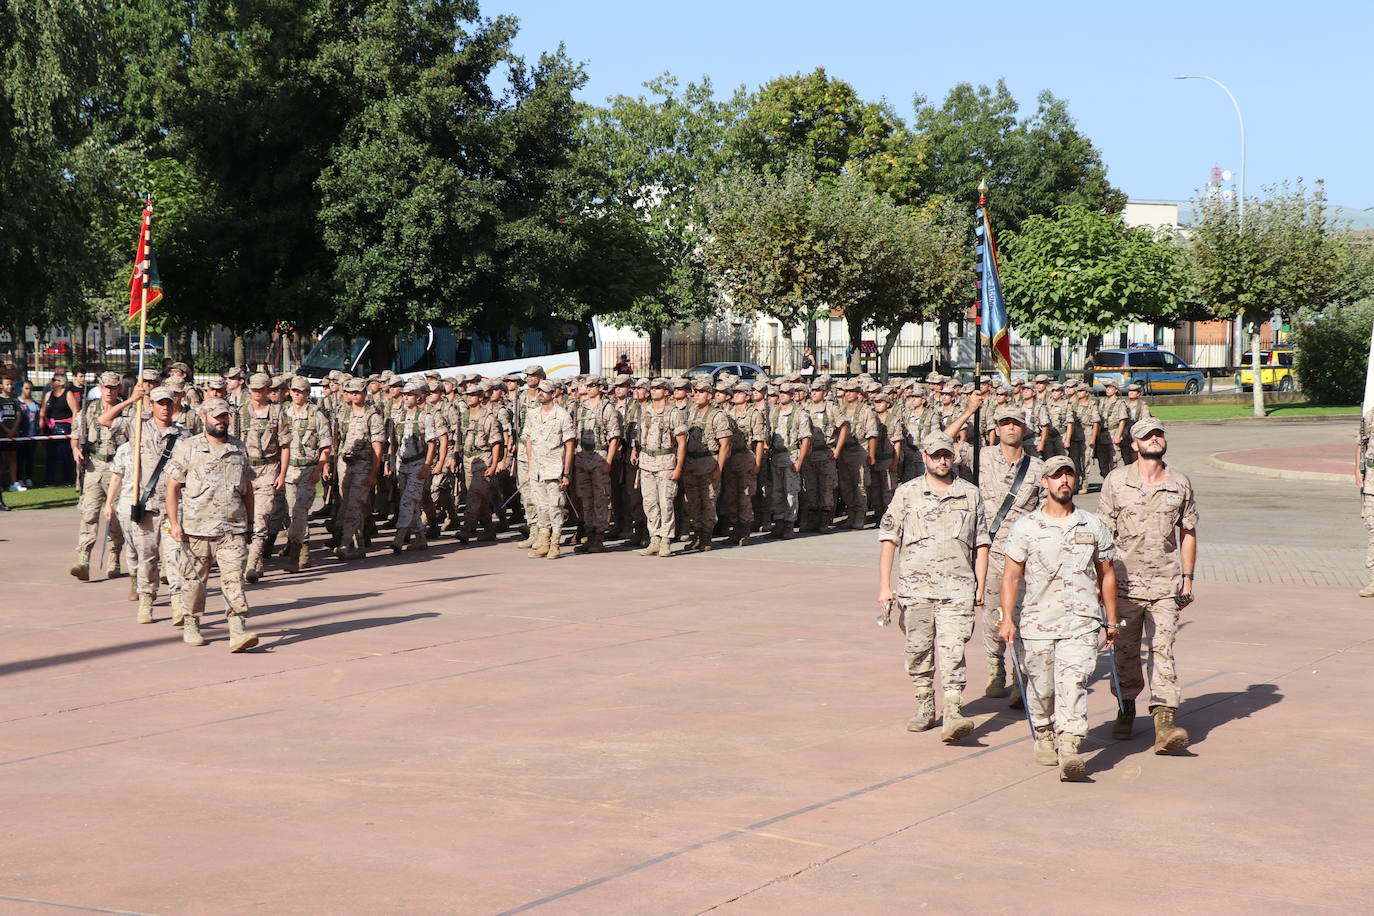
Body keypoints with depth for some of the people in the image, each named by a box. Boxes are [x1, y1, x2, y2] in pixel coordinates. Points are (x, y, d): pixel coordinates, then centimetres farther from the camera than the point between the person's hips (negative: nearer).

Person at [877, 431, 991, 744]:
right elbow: (889, 541, 5)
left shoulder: (970, 494, 10)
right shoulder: (907, 493, 6)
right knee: (918, 649, 8)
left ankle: (954, 713, -16)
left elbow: (980, 544, 13)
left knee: (952, 650, -12)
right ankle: (924, 706, 24)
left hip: (957, 589, -1)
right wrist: (884, 587, -2)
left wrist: (980, 586, 7)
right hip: (914, 587, 1)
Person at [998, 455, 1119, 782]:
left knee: (1073, 683, -14)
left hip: (1081, 623, 0)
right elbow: (1011, 576, 0)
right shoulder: (1025, 528, 3)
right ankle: (1044, 735, 34)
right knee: (1041, 687, 9)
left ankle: (1069, 748, -21)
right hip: (1036, 622, 0)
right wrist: (1007, 618, -10)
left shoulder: (1094, 527, 9)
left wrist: (1112, 620, 17)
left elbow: (1106, 575, 17)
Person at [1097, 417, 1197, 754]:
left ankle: (1164, 720, -15)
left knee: (1162, 650, -9)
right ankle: (1126, 710, 27)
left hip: (1166, 585, 0)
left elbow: (1188, 533, 13)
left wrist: (1188, 578, 9)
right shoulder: (1116, 481, 2)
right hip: (1125, 583, 0)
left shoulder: (1180, 483, 7)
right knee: (1126, 652, 8)